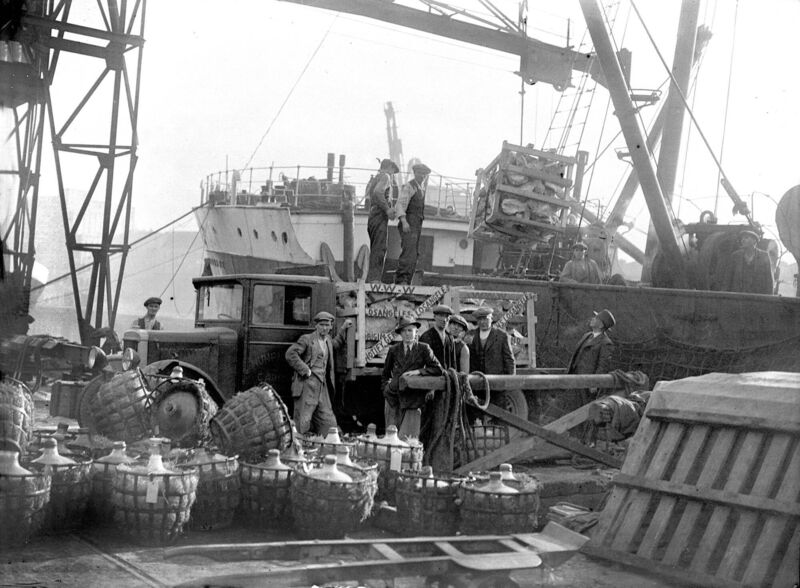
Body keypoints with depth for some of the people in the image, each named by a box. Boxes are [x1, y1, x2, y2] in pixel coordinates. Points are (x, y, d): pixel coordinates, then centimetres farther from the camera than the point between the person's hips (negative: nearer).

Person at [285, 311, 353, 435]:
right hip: (307, 385, -7)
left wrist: (344, 328, 31)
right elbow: (290, 354, -15)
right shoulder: (307, 339, -4)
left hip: (323, 386, 7)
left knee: (329, 425, 2)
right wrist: (305, 370, -16)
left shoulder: (328, 340, 18)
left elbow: (336, 344, 43)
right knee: (302, 424, -8)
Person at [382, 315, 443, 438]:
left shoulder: (423, 349, 2)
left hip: (412, 399, -2)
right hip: (393, 397, 2)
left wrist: (418, 371, -13)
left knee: (408, 436, -8)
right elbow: (386, 372, 22)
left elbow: (438, 369, -4)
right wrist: (385, 388, 13)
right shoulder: (394, 350, 9)